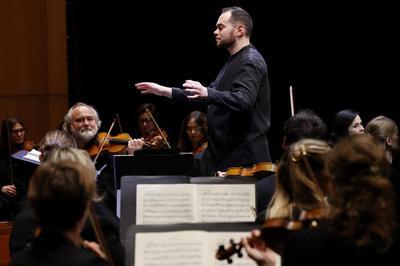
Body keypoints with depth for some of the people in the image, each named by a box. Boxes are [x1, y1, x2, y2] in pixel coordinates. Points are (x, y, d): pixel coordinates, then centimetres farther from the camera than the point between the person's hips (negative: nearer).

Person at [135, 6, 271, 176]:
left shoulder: (251, 62, -12)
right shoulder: (235, 61, 22)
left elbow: (243, 100, -30)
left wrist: (207, 93, -44)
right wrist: (166, 92, 19)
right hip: (224, 152, 10)